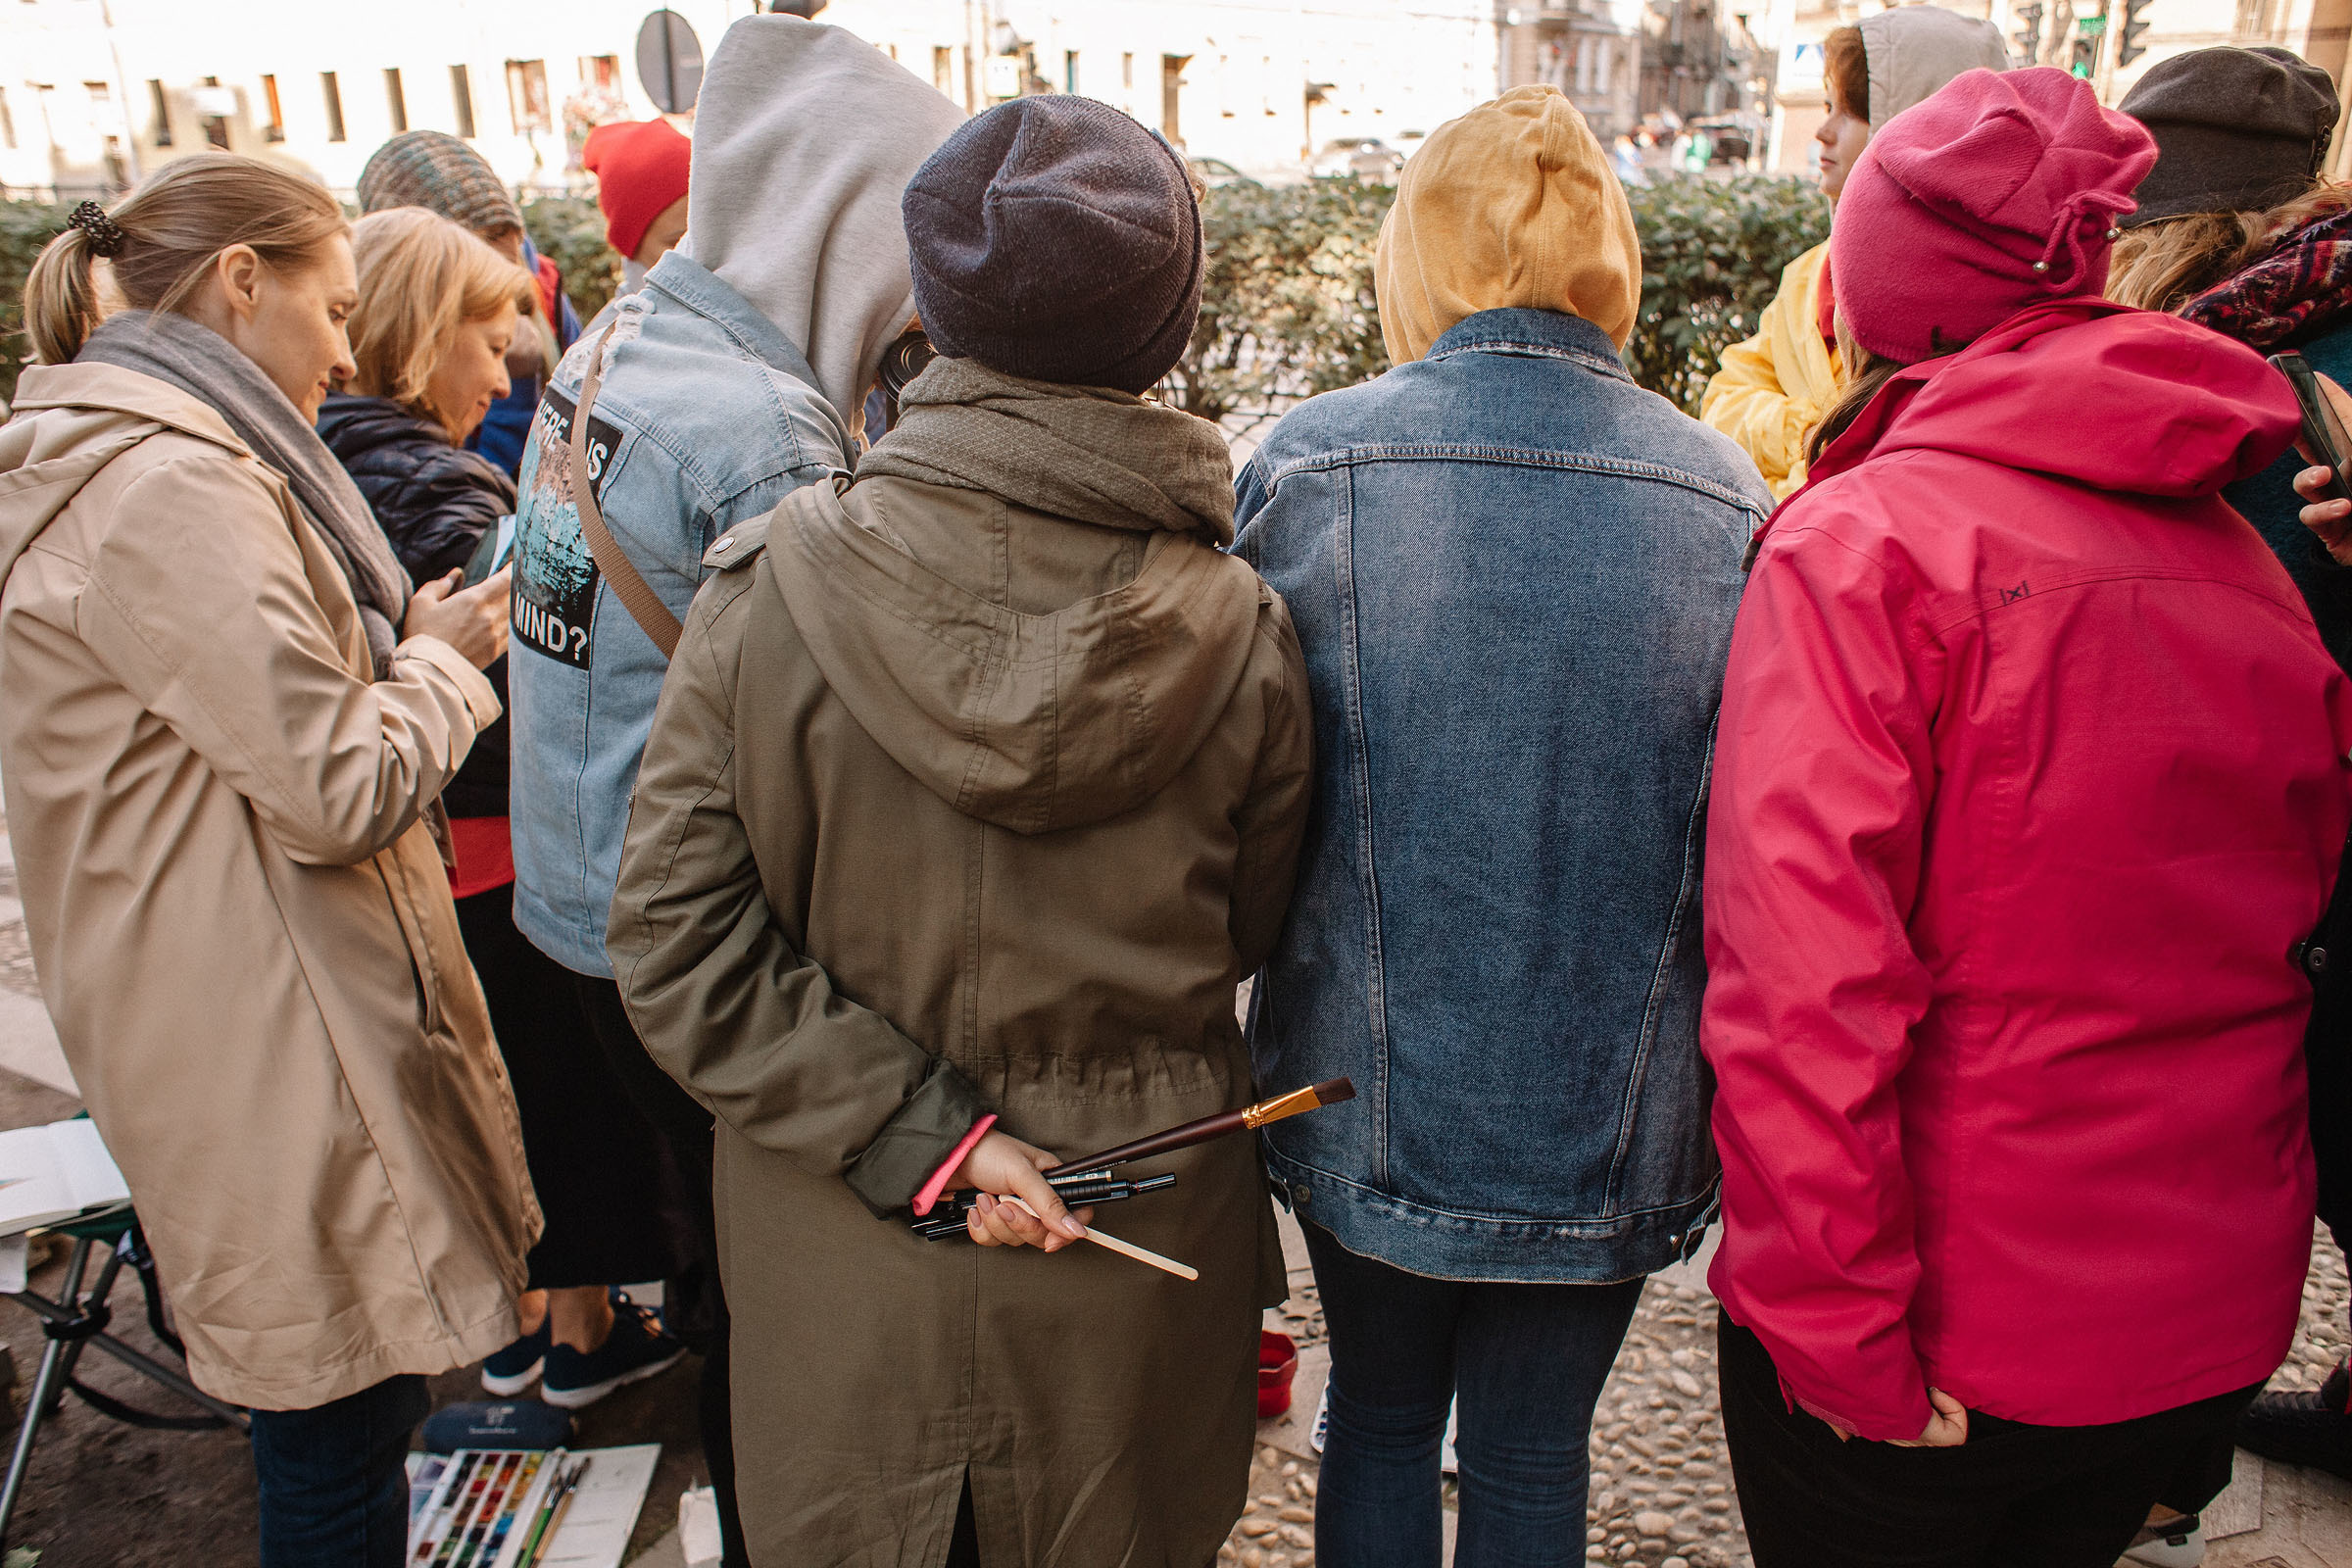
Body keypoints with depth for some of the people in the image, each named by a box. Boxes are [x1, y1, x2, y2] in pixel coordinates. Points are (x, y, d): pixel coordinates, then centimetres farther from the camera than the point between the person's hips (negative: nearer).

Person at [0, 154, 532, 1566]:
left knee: (345, 1414, 22)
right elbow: (342, 794, -22)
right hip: (271, 1042, -10)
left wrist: (401, 648, 9)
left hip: (231, 1011, 10)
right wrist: (445, 659, -5)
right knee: (341, 1421, 4)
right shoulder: (171, 487, -20)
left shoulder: (113, 461, 13)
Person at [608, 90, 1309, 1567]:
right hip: (1138, 1238, 0)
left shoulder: (770, 587, -17)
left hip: (840, 1250, 1)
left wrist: (910, 1130, -15)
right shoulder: (1240, 634, -16)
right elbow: (1242, 936, -3)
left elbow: (677, 931, -15)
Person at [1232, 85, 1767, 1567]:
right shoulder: (1728, 502, -9)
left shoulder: (1308, 464, -11)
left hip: (1368, 1094, 0)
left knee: (1380, 1417, 25)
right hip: (1607, 1116, 0)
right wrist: (1709, 1086, 10)